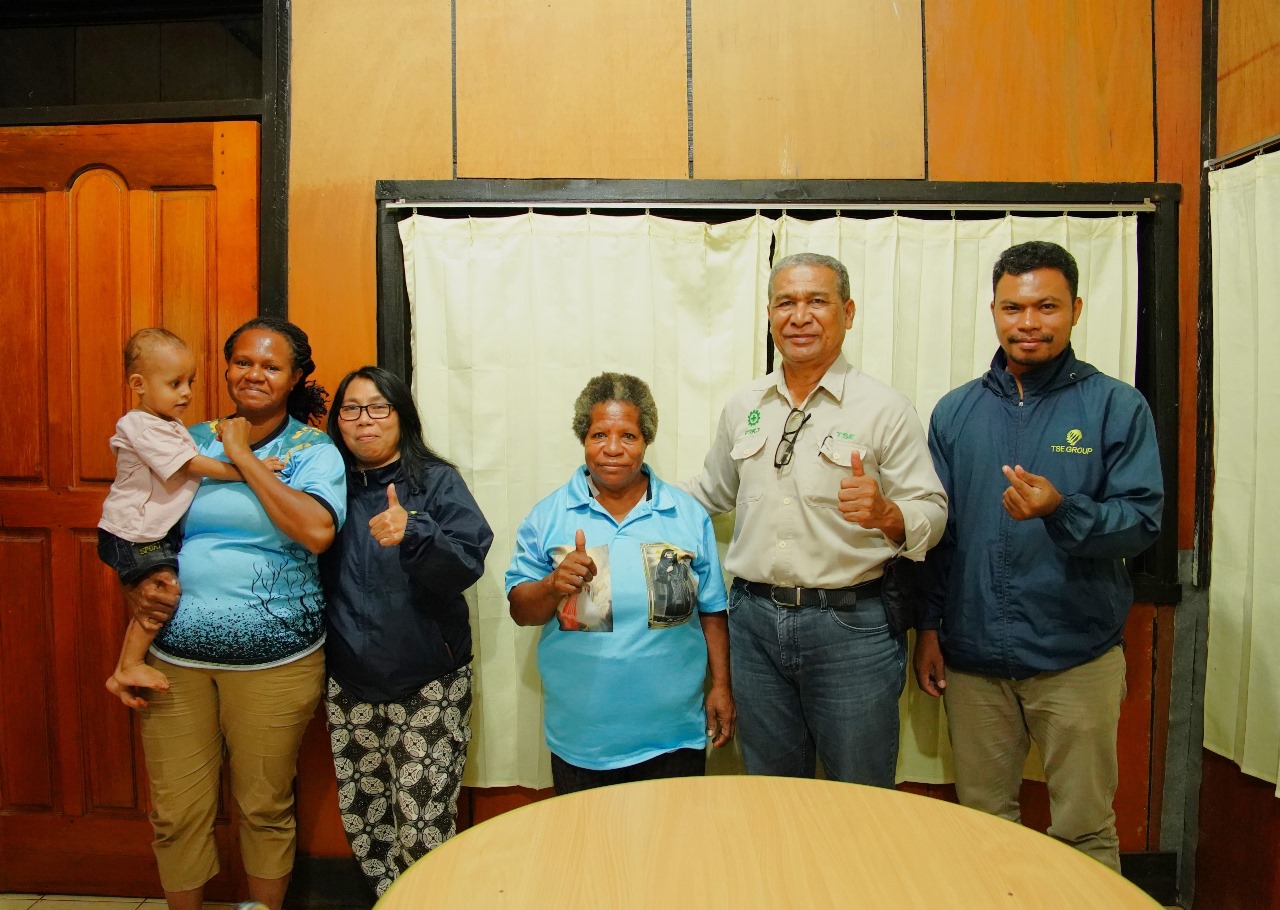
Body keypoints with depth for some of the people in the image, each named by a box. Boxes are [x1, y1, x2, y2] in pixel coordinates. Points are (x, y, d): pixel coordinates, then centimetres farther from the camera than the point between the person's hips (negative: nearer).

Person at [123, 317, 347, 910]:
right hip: (175, 657, 3)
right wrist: (134, 587, -6)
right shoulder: (188, 443, 9)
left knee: (265, 808, 11)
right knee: (176, 813, 11)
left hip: (274, 661, -3)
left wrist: (244, 457, -14)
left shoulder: (314, 451, -3)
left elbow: (317, 531, -22)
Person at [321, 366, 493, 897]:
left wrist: (414, 532, -32)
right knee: (362, 823, 14)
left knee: (423, 828, -2)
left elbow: (467, 564, -15)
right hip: (350, 685, 4)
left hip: (427, 685, -4)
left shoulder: (437, 482, -3)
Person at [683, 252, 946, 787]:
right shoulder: (742, 407, 8)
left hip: (852, 625, -4)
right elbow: (712, 491, 22)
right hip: (754, 620, 4)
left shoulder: (885, 410, -6)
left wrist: (884, 514, -27)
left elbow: (932, 513, -7)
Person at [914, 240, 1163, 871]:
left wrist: (1062, 510, -28)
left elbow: (1142, 519, -8)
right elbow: (934, 528, 9)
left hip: (1076, 658, -2)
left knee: (1083, 831, 11)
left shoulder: (1117, 407, -2)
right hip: (972, 657, 3)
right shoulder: (955, 412, 6)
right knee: (982, 820, 16)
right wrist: (928, 627, 5)